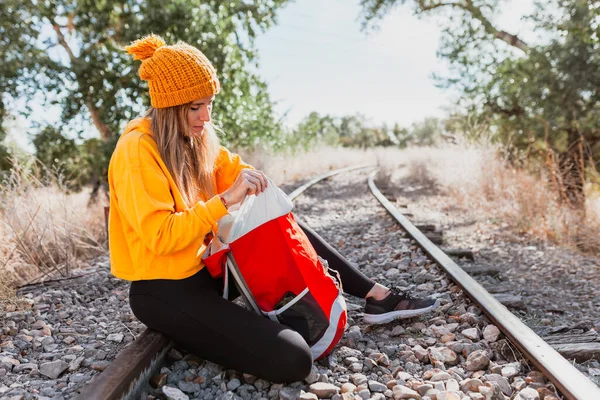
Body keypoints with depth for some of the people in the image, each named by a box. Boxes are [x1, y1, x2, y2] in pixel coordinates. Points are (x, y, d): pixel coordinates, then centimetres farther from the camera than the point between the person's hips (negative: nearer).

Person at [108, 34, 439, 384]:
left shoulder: (193, 140, 5)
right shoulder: (137, 151, -20)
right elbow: (160, 237, -25)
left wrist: (251, 179, -7)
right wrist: (227, 199, -29)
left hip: (204, 268, 9)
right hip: (164, 290, -9)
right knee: (291, 360, -20)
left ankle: (376, 295, 16)